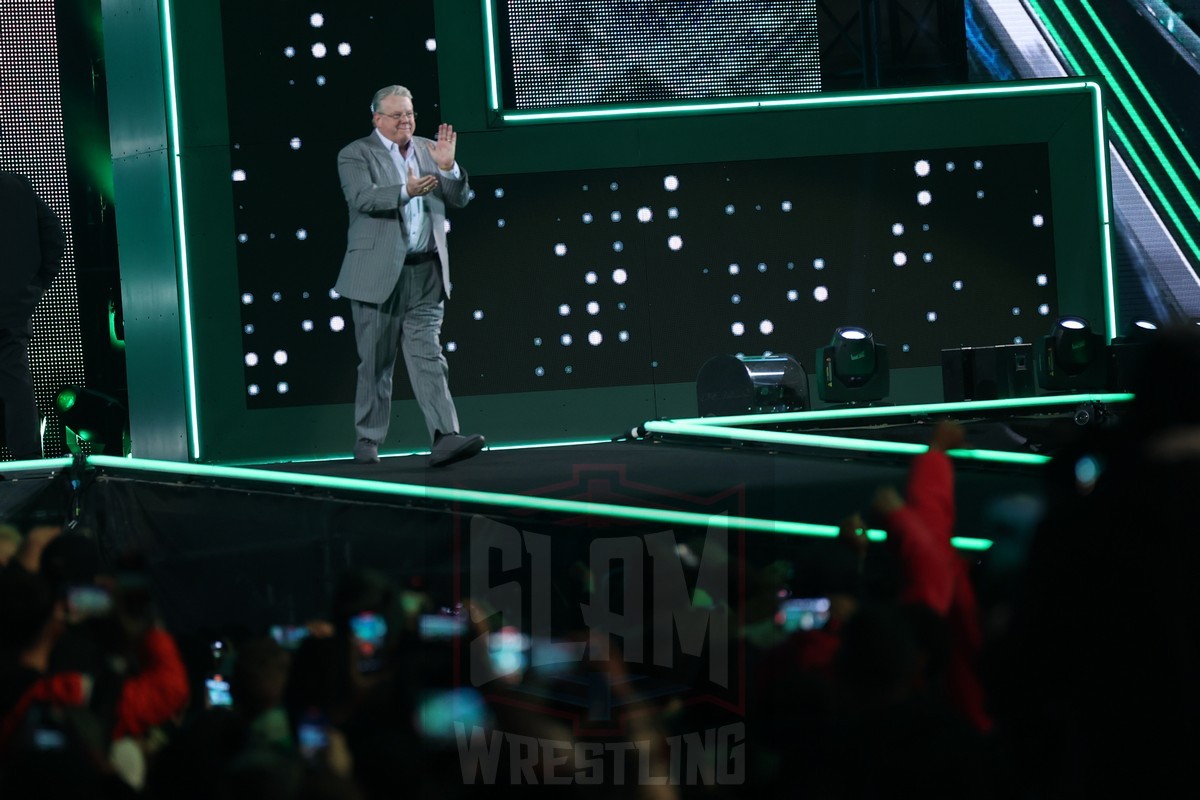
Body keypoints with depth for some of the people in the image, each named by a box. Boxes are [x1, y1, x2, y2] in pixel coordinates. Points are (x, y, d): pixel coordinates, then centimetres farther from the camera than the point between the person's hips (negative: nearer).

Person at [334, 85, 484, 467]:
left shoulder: (428, 150, 14)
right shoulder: (355, 154, 0)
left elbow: (459, 199, 10)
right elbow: (361, 197, -17)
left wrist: (447, 167, -9)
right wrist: (406, 191, -31)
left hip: (425, 273, 3)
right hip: (378, 273, -3)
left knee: (427, 356, -5)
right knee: (375, 362, 4)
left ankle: (445, 438, -16)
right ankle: (368, 439, 15)